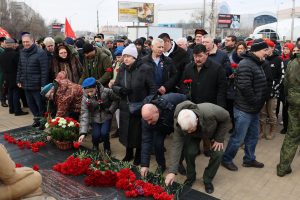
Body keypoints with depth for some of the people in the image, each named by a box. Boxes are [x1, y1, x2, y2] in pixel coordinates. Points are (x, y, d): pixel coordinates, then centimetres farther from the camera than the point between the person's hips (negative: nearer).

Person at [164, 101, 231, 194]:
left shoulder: (209, 112, -45)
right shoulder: (178, 123, -37)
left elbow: (226, 118, -25)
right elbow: (176, 144, -33)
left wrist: (219, 139, -22)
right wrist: (172, 171, -36)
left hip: (214, 130, -1)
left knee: (217, 153, -15)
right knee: (189, 152, -18)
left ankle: (208, 180, 10)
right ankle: (190, 177, 11)